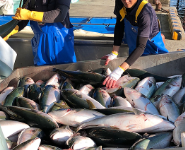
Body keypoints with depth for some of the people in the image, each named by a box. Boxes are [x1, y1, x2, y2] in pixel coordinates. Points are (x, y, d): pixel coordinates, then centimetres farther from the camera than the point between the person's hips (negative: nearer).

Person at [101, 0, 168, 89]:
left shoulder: (145, 12, -43)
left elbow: (141, 46, -46)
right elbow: (119, 26, -14)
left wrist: (119, 71, -55)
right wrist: (114, 54, -23)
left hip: (150, 39, -4)